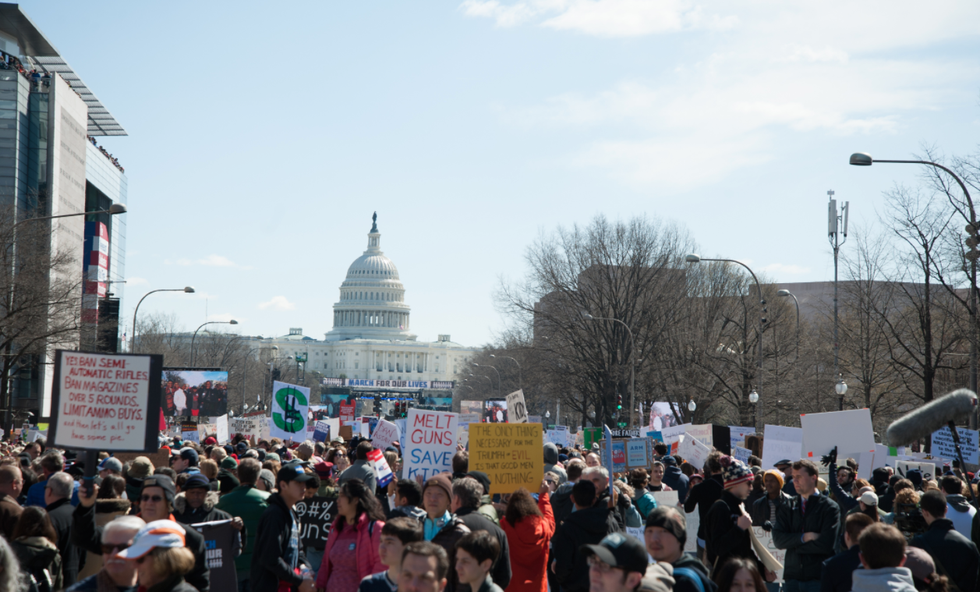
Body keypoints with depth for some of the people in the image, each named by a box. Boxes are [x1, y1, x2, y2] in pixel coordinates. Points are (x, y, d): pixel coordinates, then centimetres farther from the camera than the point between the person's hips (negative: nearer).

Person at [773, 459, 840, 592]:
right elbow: (778, 539, 2)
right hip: (792, 577, 4)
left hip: (818, 579, -4)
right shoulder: (787, 507, 13)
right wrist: (803, 537, -13)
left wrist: (793, 545, -3)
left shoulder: (830, 508, -1)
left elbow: (826, 544, -10)